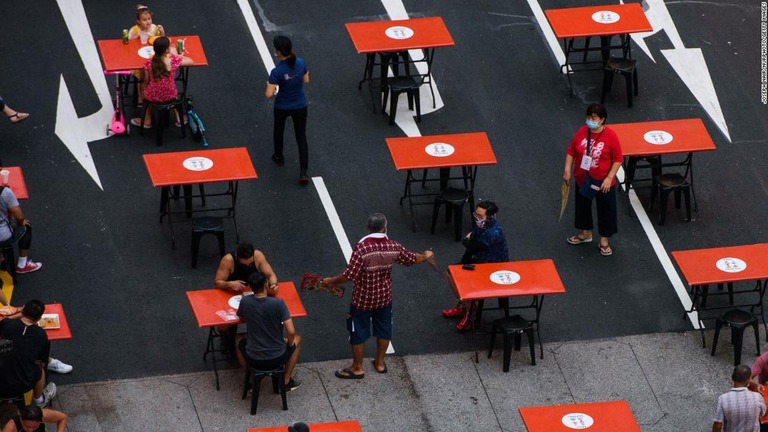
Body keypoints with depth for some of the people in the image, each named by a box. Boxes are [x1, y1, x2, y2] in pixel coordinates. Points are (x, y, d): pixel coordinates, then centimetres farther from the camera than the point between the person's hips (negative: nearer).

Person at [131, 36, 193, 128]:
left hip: (152, 97, 0)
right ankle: (179, 119, 44)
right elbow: (191, 61, -3)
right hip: (170, 97, 0)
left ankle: (147, 121, 46)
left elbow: (147, 81, -7)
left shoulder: (149, 63, -21)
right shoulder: (174, 61, -21)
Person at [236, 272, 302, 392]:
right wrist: (289, 343, 2)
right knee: (297, 338, 31)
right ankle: (287, 381, 33)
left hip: (253, 360, 1)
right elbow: (291, 332, -18)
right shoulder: (278, 303, -19)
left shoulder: (245, 301, -11)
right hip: (277, 359, -1)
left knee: (239, 339, 35)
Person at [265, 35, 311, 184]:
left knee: (279, 131, 28)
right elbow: (306, 80, 1)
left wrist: (269, 86, -6)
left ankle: (279, 157, 50)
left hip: (282, 107, -2)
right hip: (300, 106, 2)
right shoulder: (300, 63, -16)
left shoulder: (277, 71, -29)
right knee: (301, 137, 11)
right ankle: (303, 172, 4)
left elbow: (269, 95, -27)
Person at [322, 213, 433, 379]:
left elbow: (349, 275, -28)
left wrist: (331, 281, -12)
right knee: (383, 329, 23)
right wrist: (426, 256, 27)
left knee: (358, 332, 13)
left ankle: (357, 368, 25)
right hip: (384, 297, 4)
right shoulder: (393, 247, -13)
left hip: (363, 299, -4)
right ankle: (380, 363, 38)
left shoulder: (362, 248, -28)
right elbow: (413, 259, 5)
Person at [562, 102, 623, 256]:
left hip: (603, 182, -4)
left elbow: (618, 159, -14)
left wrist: (609, 178, -19)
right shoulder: (581, 132, -7)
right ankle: (586, 233, 43)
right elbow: (571, 151, 2)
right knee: (583, 206, 21)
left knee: (605, 210, 8)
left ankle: (604, 241, 23)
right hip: (582, 179, 4)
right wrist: (567, 170, -5)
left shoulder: (610, 136, -19)